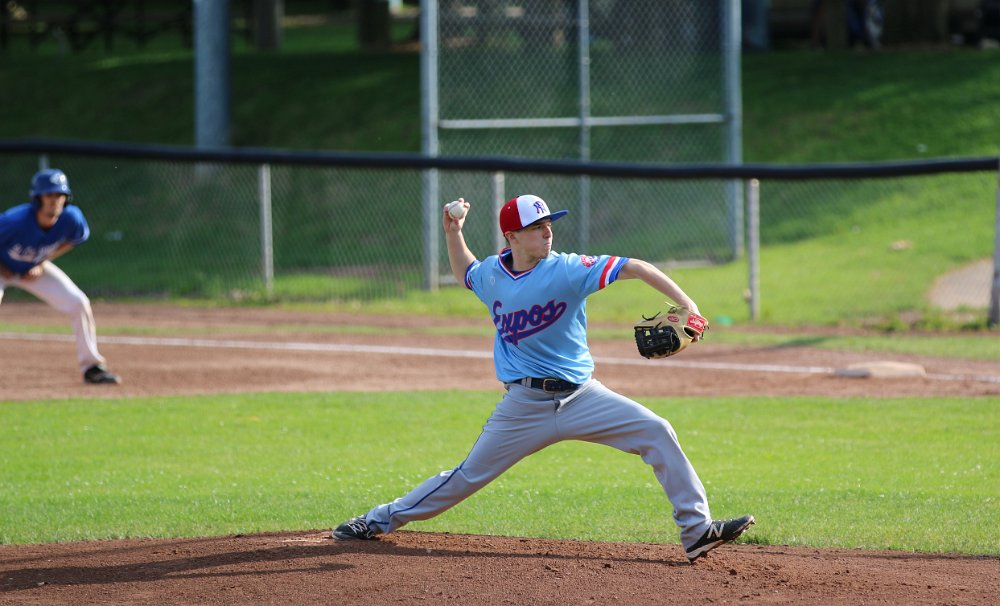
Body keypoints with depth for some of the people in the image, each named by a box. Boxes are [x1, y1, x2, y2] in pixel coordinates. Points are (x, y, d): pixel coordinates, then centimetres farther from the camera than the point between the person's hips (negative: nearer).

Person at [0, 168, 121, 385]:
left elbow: (73, 239, -1)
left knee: (79, 304, -5)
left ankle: (91, 367, 10)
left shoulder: (71, 218, -24)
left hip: (34, 269, 4)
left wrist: (43, 264, -8)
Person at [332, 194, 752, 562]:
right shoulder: (491, 273, 0)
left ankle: (696, 530, -11)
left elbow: (631, 268, -21)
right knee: (469, 475, 4)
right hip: (525, 406, 1)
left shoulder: (566, 270, -12)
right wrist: (453, 233, 12)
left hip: (581, 396, -1)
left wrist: (686, 304, -31)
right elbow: (464, 274, 27)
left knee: (656, 434, -16)